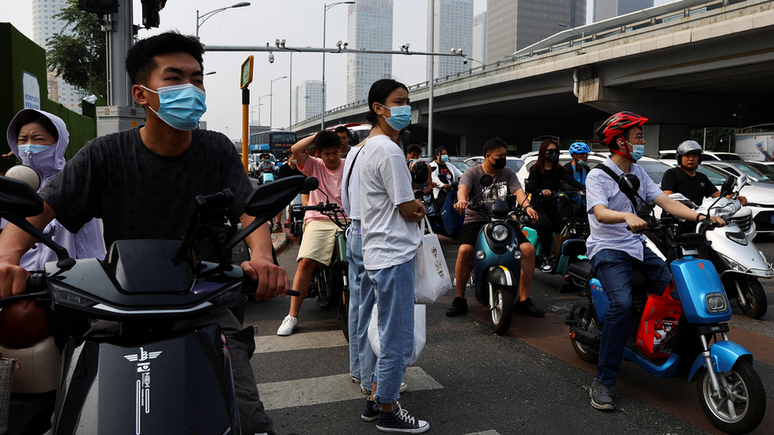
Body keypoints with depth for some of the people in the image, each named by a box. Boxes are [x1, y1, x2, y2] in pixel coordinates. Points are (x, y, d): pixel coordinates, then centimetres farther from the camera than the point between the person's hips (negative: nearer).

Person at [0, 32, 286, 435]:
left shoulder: (218, 152, 3)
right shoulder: (105, 155, 0)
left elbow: (250, 212, -7)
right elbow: (39, 207, -6)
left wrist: (261, 258, -29)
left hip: (203, 308, 0)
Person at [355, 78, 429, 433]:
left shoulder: (369, 146, 15)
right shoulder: (388, 151, -17)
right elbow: (409, 211, -13)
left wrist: (411, 204, 8)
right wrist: (419, 209, 7)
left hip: (377, 253, 11)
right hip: (393, 255, -11)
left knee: (386, 333, 19)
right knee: (397, 339, 1)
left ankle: (375, 399, 30)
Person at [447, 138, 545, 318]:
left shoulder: (508, 173, 14)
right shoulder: (472, 173, 3)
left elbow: (518, 191, -2)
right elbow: (463, 188, -16)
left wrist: (527, 206, -24)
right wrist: (462, 200, -41)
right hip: (476, 221, -3)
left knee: (529, 249, -17)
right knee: (464, 250, -30)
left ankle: (523, 300, -6)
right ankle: (460, 299, -12)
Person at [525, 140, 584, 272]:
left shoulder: (559, 170, 13)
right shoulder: (536, 169, 0)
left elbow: (570, 180, -6)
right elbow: (530, 187, -15)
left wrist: (584, 188, -26)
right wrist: (541, 191, -37)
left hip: (554, 207, 5)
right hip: (538, 207, -5)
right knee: (545, 224, -34)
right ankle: (546, 258, -23)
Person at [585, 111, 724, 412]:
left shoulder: (639, 173, 14)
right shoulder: (597, 176, -8)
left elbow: (665, 202, 5)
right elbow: (600, 213, -25)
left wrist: (700, 217, -10)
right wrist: (627, 216, -45)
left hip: (638, 247, 7)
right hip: (608, 250, -7)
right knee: (622, 303, -28)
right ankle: (602, 382, -23)